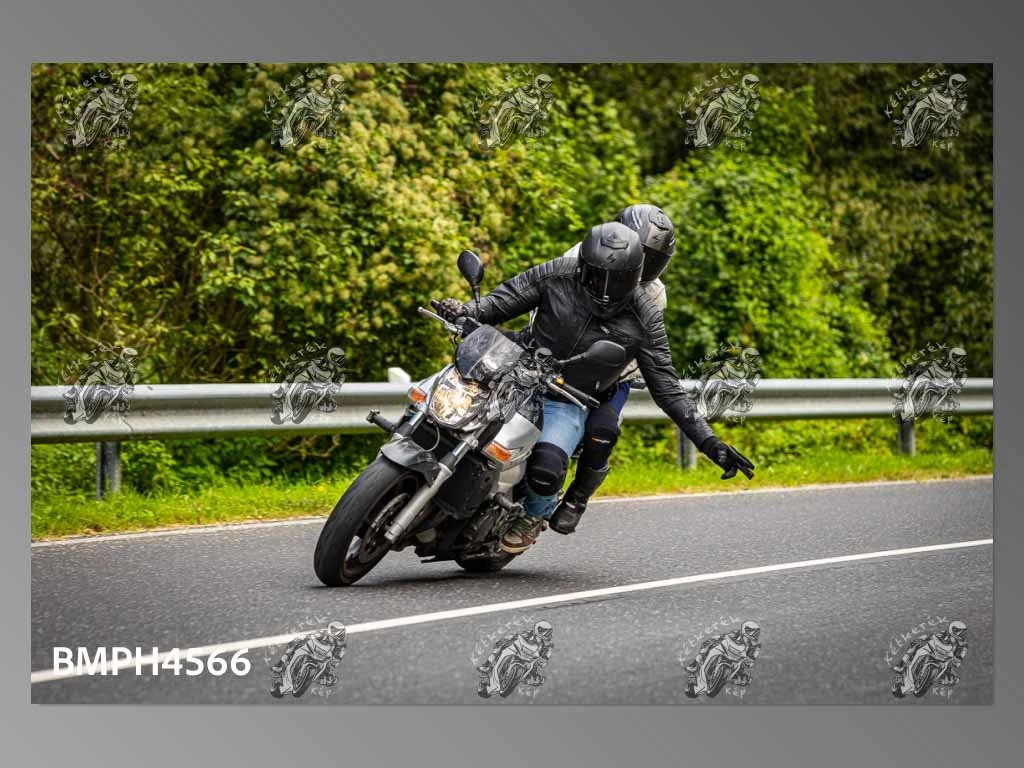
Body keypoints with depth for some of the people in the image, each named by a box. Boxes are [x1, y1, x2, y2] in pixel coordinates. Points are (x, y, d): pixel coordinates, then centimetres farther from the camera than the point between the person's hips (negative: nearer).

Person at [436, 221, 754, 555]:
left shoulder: (644, 318, -12)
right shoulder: (558, 275, -11)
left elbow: (665, 387, -6)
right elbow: (503, 301, -2)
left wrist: (707, 440, -13)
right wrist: (465, 311, -25)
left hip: (568, 403, -2)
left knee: (545, 471, -28)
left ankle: (536, 514, 9)